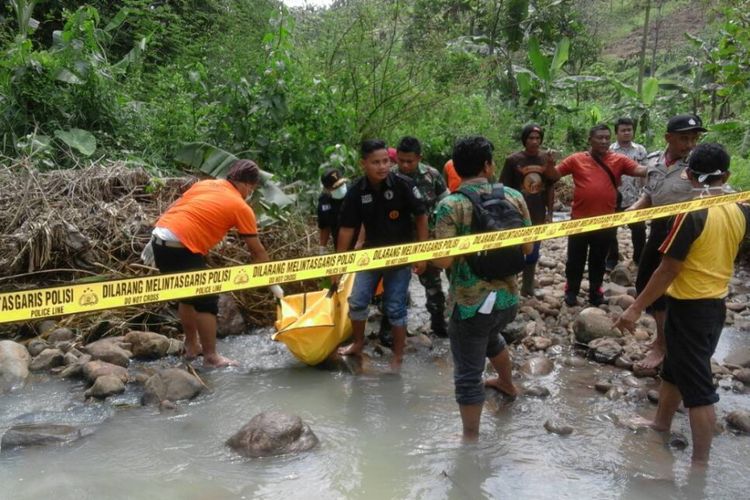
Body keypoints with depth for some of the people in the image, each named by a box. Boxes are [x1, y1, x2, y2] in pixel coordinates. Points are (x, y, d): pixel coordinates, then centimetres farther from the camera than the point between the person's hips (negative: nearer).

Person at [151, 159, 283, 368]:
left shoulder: (204, 184, 20)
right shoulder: (241, 207, 2)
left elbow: (172, 208, 19)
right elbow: (258, 252, 7)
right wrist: (273, 285, 16)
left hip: (159, 237, 8)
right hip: (180, 246, -8)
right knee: (206, 301, 4)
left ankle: (192, 346, 33)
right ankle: (211, 357, 9)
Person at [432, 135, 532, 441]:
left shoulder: (451, 206, -16)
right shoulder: (513, 197, -3)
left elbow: (444, 260, -21)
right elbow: (527, 248, 6)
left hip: (469, 304, -6)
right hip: (507, 297, 6)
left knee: (468, 376, 7)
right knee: (491, 337, 37)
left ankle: (471, 441, 17)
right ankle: (507, 384, 60)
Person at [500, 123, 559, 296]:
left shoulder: (546, 159, 2)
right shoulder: (513, 160, -9)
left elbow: (550, 188, 8)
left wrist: (550, 213, 6)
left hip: (538, 217, 4)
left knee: (532, 255, 14)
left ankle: (528, 290, 27)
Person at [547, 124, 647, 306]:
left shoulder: (619, 160, 1)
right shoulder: (576, 159, 0)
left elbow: (640, 171, -8)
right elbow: (555, 175, 2)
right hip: (579, 220, -1)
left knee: (598, 260, 15)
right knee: (575, 259, 10)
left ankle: (595, 291, 30)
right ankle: (571, 291, 27)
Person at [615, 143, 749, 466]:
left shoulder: (692, 213, -21)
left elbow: (668, 270, -20)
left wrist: (636, 308, -14)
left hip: (689, 307, -8)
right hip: (717, 304, 8)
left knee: (697, 385, -2)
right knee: (674, 368, 24)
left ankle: (700, 462, 6)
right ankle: (661, 424, 41)